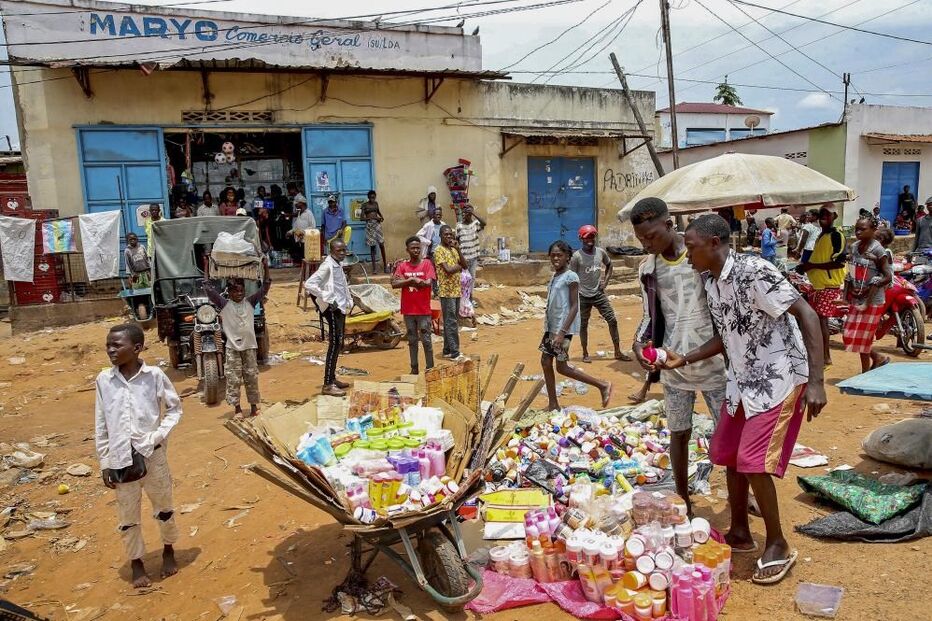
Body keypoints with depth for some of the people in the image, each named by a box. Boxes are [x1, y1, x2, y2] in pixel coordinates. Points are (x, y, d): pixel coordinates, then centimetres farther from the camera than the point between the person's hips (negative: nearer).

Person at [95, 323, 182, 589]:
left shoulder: (154, 375, -9)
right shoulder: (104, 380, -3)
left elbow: (174, 409, 2)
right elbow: (101, 425, 3)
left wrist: (158, 436, -12)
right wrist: (105, 463, 4)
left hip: (152, 455, -1)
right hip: (121, 459, 1)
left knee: (164, 507, 15)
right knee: (128, 516, 12)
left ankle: (168, 550, 38)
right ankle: (136, 562, 31)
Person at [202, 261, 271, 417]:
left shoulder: (250, 302, 4)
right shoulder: (224, 304, -1)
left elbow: (265, 288, -1)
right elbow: (209, 289, -7)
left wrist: (266, 268, -9)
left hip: (249, 346, 2)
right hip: (232, 348, -1)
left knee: (252, 377, 8)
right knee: (233, 378, 2)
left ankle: (254, 405, 21)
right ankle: (237, 407, 12)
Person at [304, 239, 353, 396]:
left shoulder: (338, 265, 14)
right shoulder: (327, 266, -13)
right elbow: (309, 284, -22)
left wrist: (349, 301, 13)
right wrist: (328, 298, -22)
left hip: (341, 307, 9)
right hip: (333, 308, -9)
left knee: (338, 344, 14)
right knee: (335, 343, -11)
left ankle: (332, 378, 24)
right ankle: (328, 385, -9)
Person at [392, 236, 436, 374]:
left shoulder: (427, 264, -2)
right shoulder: (402, 266, 4)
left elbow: (428, 283, -15)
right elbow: (394, 284, -6)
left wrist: (406, 281, -12)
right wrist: (412, 280, -17)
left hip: (423, 310, -3)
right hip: (408, 310, 3)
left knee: (426, 340, 1)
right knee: (412, 340, 11)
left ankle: (430, 369, 11)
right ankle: (414, 369, 20)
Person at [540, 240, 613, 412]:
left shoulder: (571, 276, -11)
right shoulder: (555, 277, 14)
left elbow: (574, 307, -16)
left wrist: (562, 331, -22)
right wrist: (548, 329, 20)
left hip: (563, 328, -9)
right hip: (551, 326, 9)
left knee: (562, 367, -4)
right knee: (545, 362, 7)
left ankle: (602, 385, 7)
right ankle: (553, 404, 17)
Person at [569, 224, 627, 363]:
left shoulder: (601, 252, -1)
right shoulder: (577, 256, -14)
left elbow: (609, 265, 20)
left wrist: (606, 281, 7)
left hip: (599, 294, 4)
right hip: (583, 296, -4)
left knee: (612, 321, 3)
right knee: (583, 325, 7)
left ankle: (617, 352, 14)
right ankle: (585, 354, 22)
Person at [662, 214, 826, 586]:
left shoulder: (753, 271, -21)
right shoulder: (711, 283, 5)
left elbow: (806, 314, -23)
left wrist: (816, 381, -28)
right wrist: (684, 360, 7)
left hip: (779, 378, -9)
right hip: (743, 380, 9)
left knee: (753, 462, -11)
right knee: (728, 456, 12)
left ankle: (778, 547, 9)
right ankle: (739, 534, 29)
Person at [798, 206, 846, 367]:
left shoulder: (836, 235, -14)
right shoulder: (821, 236, 15)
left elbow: (840, 262, -22)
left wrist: (812, 265, -21)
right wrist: (806, 266, 8)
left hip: (829, 286, -9)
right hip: (817, 285, 9)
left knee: (821, 319, -10)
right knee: (817, 319, 14)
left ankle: (826, 357, -3)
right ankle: (822, 353, 25)